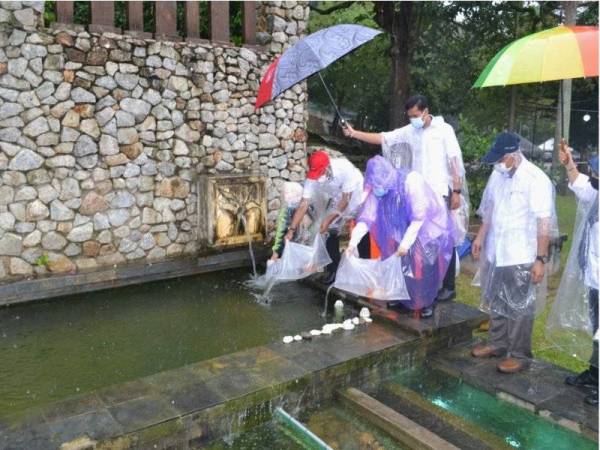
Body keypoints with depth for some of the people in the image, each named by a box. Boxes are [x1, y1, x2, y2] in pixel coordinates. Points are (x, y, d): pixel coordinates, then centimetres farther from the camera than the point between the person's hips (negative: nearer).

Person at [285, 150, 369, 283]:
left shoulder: (345, 168, -39)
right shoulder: (312, 179, -27)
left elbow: (346, 199, -32)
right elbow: (303, 205, -26)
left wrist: (329, 219, -37)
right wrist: (292, 229, -33)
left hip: (357, 197, -3)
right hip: (338, 201, 4)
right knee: (330, 231, -4)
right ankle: (333, 270, 10)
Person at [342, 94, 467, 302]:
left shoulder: (444, 130, -4)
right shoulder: (409, 131, 7)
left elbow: (455, 162, -7)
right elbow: (383, 138, 5)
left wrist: (457, 192, -11)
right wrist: (355, 133, -4)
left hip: (441, 193, -5)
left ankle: (449, 286, 9)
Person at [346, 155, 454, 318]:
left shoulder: (410, 180, -32)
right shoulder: (376, 189, -15)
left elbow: (419, 217, -30)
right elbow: (366, 216, -17)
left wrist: (405, 243, -31)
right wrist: (353, 242, -27)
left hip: (428, 224, -5)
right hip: (403, 227, 5)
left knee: (422, 263, -16)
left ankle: (426, 303, 1)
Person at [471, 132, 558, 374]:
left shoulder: (536, 179, -18)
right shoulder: (497, 175, 3)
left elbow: (544, 224, -18)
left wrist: (541, 259, -18)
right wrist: (480, 237, 14)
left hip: (522, 258, -7)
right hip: (496, 254, 7)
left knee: (520, 308, 6)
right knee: (496, 303, 19)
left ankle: (518, 354, 20)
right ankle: (497, 343, 36)